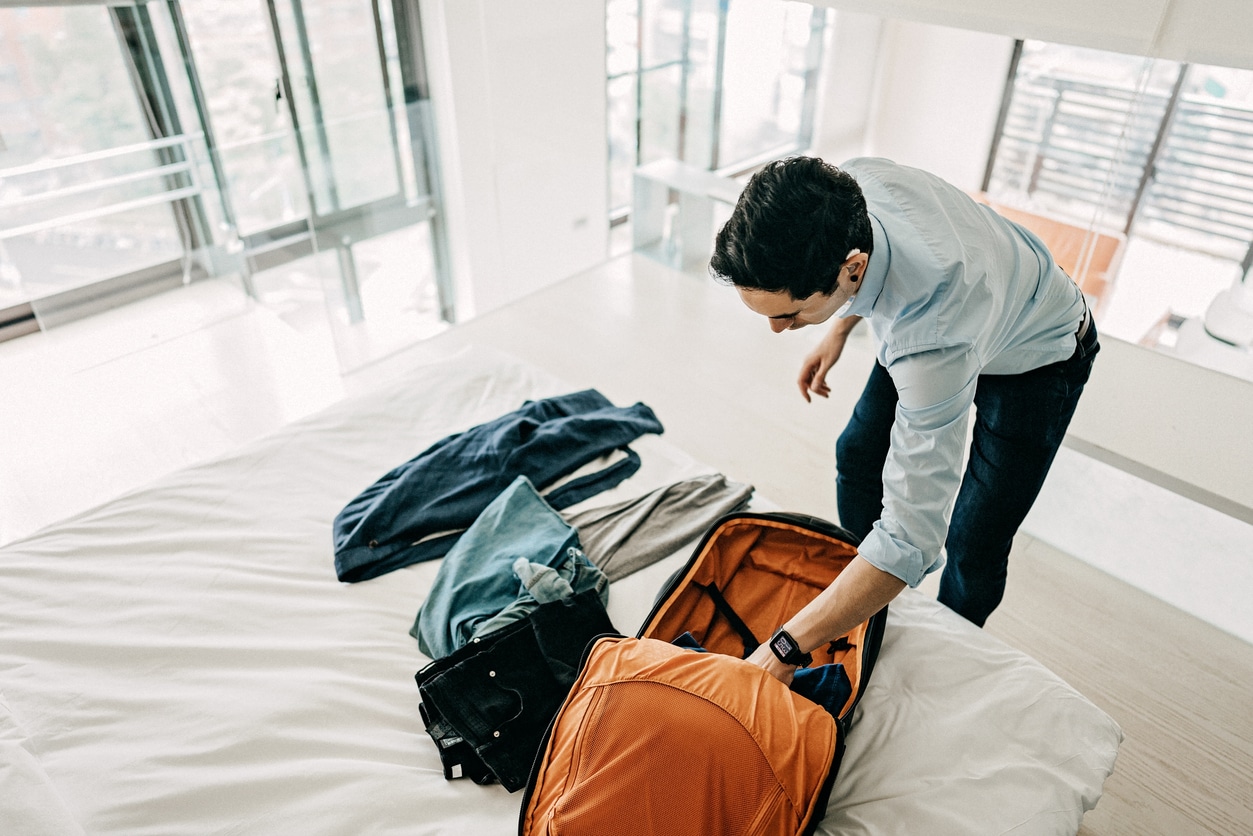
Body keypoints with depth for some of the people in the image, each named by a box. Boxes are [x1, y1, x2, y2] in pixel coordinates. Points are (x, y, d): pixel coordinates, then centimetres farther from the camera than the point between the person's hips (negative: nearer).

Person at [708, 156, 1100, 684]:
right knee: (859, 454, 13)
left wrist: (785, 649, -42)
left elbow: (911, 538, -44)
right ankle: (859, 599, 38)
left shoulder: (931, 343, -49)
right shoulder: (846, 183, -32)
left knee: (973, 544, -4)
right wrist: (838, 330, 0)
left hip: (1036, 359, -6)